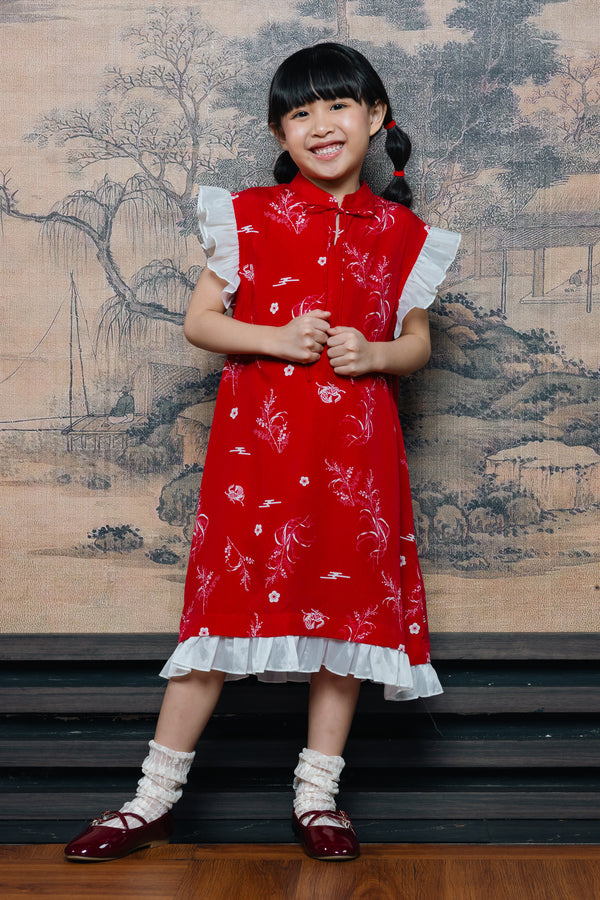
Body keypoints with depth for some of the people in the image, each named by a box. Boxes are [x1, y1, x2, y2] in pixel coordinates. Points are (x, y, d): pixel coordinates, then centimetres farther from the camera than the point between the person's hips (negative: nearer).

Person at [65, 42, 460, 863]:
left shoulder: (402, 234, 9)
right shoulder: (250, 217, 5)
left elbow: (418, 343, 14)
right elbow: (199, 320, 3)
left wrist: (373, 354, -8)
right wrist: (277, 339, -13)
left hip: (357, 446, 2)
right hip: (258, 435, -2)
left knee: (349, 606, 5)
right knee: (228, 598, -2)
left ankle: (318, 794, 20)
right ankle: (155, 796, 10)